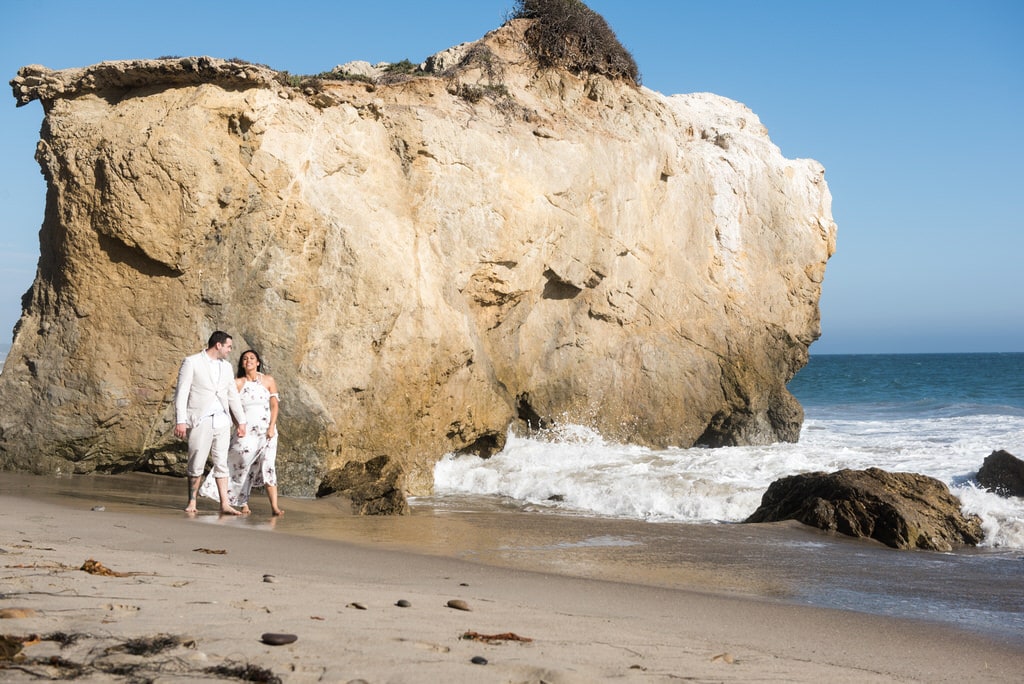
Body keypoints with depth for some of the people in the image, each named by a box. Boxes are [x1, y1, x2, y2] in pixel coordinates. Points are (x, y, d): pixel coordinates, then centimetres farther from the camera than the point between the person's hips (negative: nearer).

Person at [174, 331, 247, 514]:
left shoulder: (226, 366, 14)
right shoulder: (191, 362, -3)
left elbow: (233, 395, 20)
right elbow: (181, 392, -7)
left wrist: (241, 421, 18)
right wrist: (180, 421, -14)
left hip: (221, 421, 5)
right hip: (200, 421, -5)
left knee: (221, 463, 3)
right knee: (196, 465, -2)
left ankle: (224, 504, 2)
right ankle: (192, 502, 10)